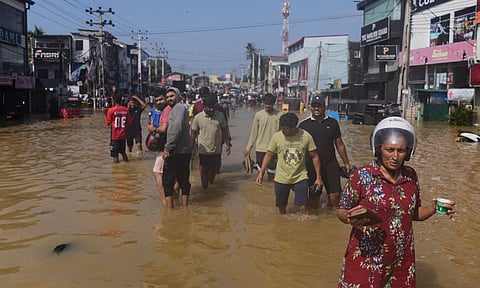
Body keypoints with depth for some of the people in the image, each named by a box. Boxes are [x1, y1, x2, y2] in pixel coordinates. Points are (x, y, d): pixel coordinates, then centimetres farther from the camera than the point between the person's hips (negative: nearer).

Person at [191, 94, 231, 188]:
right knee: (204, 170, 7)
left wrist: (227, 145, 8)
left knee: (214, 170, 15)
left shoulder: (220, 116, -3)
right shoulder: (198, 117, -7)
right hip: (203, 151, -2)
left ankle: (211, 182, 43)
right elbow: (193, 134, 1)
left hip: (216, 150, 2)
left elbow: (224, 131, 8)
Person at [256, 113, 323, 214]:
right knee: (281, 208, 11)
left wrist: (318, 177, -2)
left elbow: (314, 157, 0)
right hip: (281, 178, 1)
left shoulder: (306, 136, -8)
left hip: (300, 177, -1)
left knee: (303, 207, -7)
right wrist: (261, 173, -7)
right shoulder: (276, 136, -7)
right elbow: (268, 155, 1)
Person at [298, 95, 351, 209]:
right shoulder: (304, 124, 1)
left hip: (330, 164, 1)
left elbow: (339, 144, 11)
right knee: (314, 196, 7)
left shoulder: (332, 122, 7)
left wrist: (346, 163, 10)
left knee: (335, 195, -4)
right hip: (311, 165, -1)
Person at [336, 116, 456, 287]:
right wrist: (350, 218, -28)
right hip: (366, 260, -4)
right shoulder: (362, 176, -12)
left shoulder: (411, 176, 2)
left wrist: (434, 209, -5)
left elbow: (413, 213, 14)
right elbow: (341, 211, -6)